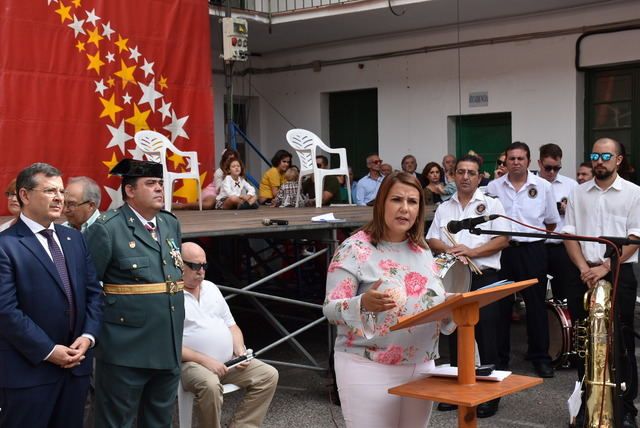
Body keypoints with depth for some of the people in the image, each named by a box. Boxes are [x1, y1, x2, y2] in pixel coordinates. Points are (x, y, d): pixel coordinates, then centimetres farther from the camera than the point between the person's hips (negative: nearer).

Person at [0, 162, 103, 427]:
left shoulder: (74, 239, 12)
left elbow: (93, 292, 11)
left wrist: (88, 336, -5)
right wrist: (48, 351, -16)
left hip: (76, 364, 6)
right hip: (29, 369, -6)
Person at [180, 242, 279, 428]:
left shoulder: (211, 288, 16)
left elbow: (231, 326, 20)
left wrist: (240, 349, -1)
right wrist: (204, 360, -22)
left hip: (229, 362, 7)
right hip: (192, 364, -7)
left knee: (269, 375, -7)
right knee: (210, 385, -37)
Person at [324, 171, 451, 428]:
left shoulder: (422, 250, 9)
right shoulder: (355, 249, -10)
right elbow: (330, 309, -14)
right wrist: (362, 303, -33)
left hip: (421, 367, 6)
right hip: (369, 370, -6)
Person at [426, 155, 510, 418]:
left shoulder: (491, 205, 3)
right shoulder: (444, 208, 15)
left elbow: (503, 239, -6)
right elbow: (431, 241, 10)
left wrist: (472, 251, -15)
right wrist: (449, 250, -10)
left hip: (484, 278, -4)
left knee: (486, 335, -3)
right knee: (455, 334, 9)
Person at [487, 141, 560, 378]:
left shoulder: (543, 187, 2)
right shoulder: (493, 187, 3)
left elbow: (551, 222, 11)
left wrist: (534, 234, 7)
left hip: (532, 250, -1)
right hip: (501, 250, 1)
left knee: (536, 304, 4)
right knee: (501, 305, 7)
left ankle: (540, 357, 15)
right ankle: (500, 356, 18)